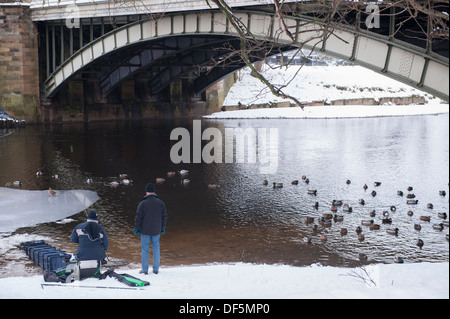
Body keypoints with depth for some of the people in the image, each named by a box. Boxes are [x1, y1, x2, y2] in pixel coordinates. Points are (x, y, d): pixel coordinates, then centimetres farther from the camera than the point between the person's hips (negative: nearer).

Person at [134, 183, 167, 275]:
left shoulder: (142, 204, -14)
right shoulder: (160, 203, -3)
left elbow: (138, 218, -10)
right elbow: (164, 216, 5)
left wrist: (136, 228, 1)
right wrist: (163, 227, 16)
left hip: (145, 231, -3)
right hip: (156, 231, 3)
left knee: (145, 249, 8)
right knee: (156, 248, 14)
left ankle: (145, 269, 13)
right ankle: (156, 269, 16)